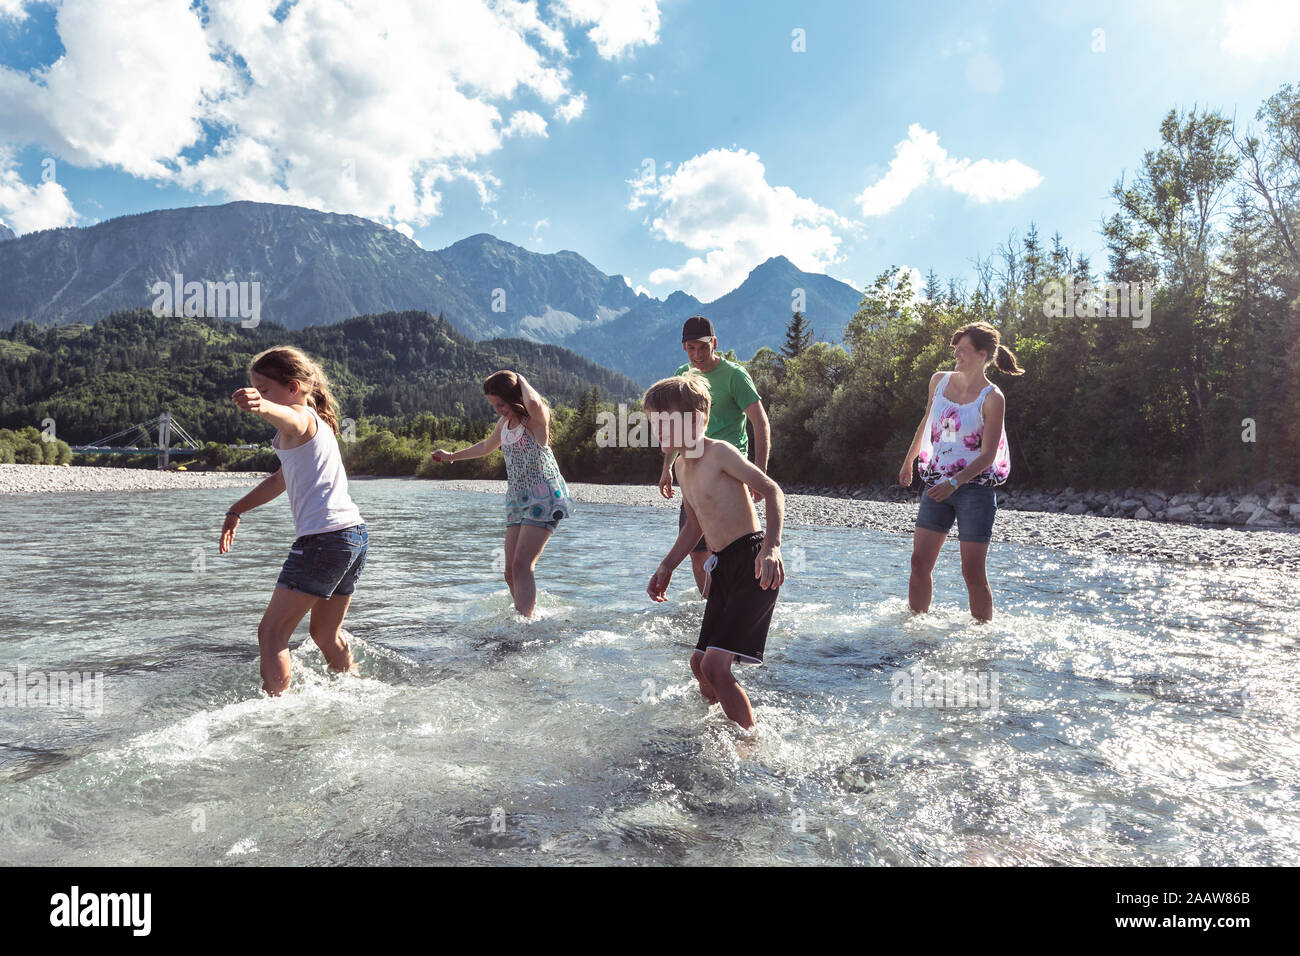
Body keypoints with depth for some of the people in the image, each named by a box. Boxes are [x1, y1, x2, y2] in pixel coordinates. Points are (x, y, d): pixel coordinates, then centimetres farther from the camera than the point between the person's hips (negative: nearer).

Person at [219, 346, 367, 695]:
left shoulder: (302, 416, -6)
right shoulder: (316, 423, 24)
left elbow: (289, 416, -34)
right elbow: (282, 479, 35)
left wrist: (261, 405, -55)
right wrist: (237, 509, 34)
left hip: (324, 536, -10)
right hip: (355, 534, 10)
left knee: (271, 632, -5)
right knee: (326, 634, 25)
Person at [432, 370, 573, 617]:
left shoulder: (535, 420, -11)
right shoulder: (504, 423, 14)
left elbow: (534, 404, -38)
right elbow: (486, 447, 35)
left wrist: (521, 380, -17)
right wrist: (452, 456, 48)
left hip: (543, 497, -8)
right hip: (517, 500, 8)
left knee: (522, 565, -18)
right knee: (511, 571, 2)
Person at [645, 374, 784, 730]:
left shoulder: (719, 452, -11)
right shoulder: (682, 465, 16)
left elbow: (772, 491, -15)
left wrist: (771, 546, -28)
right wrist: (667, 567, 21)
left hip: (751, 562, -9)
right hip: (722, 567, 9)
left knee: (715, 665, -15)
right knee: (700, 664, 14)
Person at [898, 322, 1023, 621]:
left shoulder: (992, 398, -9)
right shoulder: (939, 381, 7)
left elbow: (988, 454, -13)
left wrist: (955, 482, -25)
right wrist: (908, 461, 30)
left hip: (975, 487, -5)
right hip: (937, 484, 5)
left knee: (973, 571, -2)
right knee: (920, 561, 2)